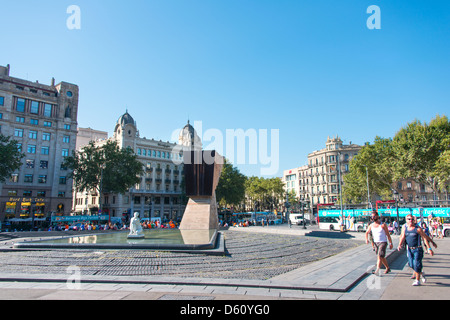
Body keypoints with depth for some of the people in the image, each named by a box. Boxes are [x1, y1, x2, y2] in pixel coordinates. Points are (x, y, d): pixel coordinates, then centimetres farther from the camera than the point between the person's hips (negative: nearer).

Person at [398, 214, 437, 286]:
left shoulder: (418, 229, -7)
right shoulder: (405, 228, 5)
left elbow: (425, 238, -4)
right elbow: (402, 237, 2)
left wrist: (429, 248, -7)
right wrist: (400, 245, -14)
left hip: (417, 249, -4)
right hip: (409, 249, 4)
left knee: (416, 264, -6)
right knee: (411, 264, 6)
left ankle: (417, 280, 7)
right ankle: (421, 274, 34)